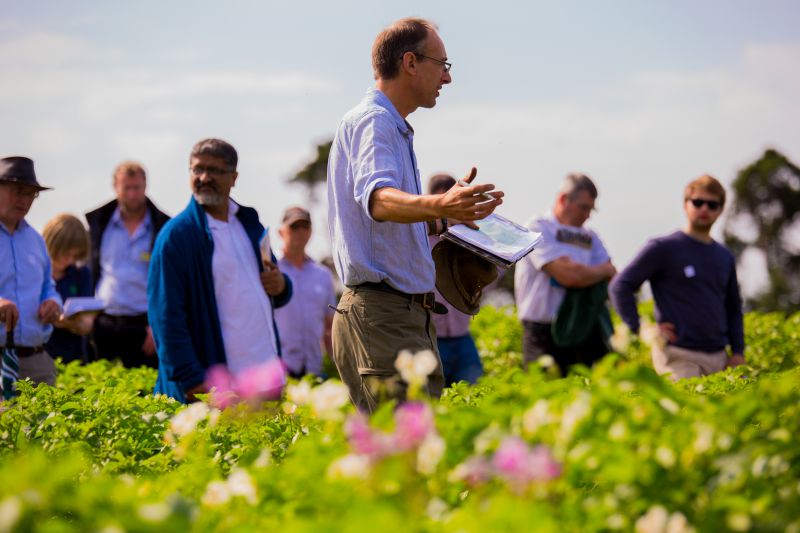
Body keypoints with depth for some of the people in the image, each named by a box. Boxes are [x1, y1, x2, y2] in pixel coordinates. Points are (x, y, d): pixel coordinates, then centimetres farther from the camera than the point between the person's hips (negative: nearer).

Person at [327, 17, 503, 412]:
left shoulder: (393, 127, 23)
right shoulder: (372, 121, -10)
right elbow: (378, 199, -30)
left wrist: (443, 218, 39)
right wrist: (437, 205, -47)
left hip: (404, 312, 10)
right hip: (382, 312, -10)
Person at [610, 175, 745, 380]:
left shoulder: (725, 257, 16)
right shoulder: (663, 248, -2)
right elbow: (621, 286, -5)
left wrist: (738, 352, 14)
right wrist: (641, 329, -12)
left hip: (719, 358, 6)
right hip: (679, 357, -6)